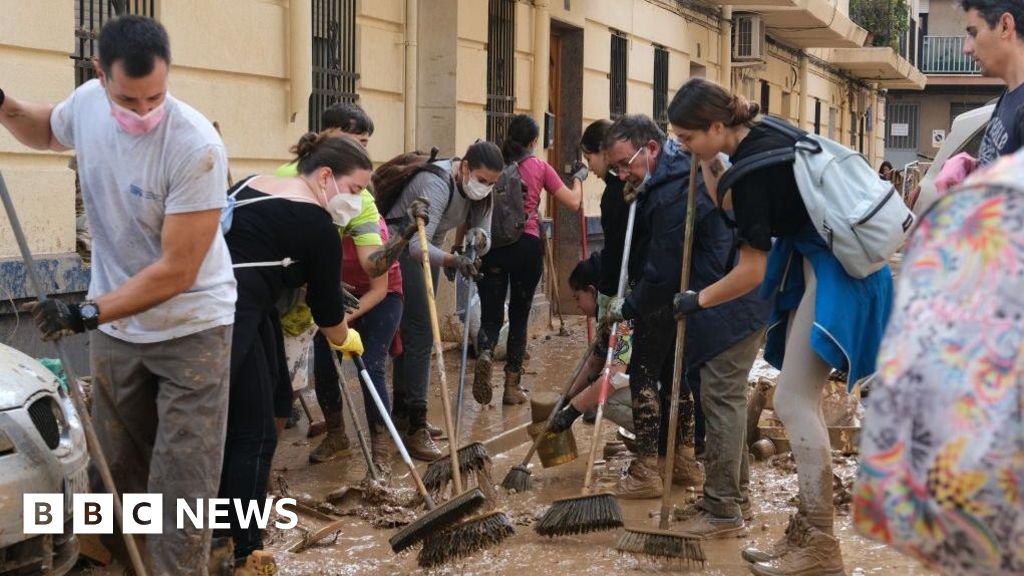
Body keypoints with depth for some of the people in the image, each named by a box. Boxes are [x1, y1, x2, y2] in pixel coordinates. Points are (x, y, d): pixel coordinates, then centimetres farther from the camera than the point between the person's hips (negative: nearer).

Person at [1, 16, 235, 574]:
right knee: (115, 469, 15)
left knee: (182, 481, -6)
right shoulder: (87, 102, -8)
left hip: (190, 328, -6)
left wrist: (87, 313, -28)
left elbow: (177, 271, -25)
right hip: (115, 325, 6)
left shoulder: (196, 146, -27)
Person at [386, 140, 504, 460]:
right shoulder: (437, 184, -31)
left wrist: (478, 238, -29)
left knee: (412, 330, 13)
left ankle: (402, 409, 25)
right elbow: (417, 244, -38)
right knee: (420, 333, -14)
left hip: (426, 249, 9)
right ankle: (415, 426, -15)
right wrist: (453, 260, -54)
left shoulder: (479, 190, -5)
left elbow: (484, 236, -6)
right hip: (400, 250, -8)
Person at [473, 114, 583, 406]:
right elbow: (573, 202, 8)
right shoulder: (540, 167, 5)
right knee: (519, 314, 11)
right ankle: (513, 385, 13)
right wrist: (579, 178, 28)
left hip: (491, 244, 1)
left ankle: (485, 354, -26)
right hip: (527, 245, -1)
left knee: (491, 314, 6)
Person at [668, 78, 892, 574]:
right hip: (819, 261, 10)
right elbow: (728, 202, 24)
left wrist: (698, 300, -5)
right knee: (800, 401, 10)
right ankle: (807, 534, 15)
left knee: (794, 402, -10)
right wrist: (707, 161, 10)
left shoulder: (753, 164, -22)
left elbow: (752, 270, -19)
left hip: (837, 273, -10)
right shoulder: (759, 138, 6)